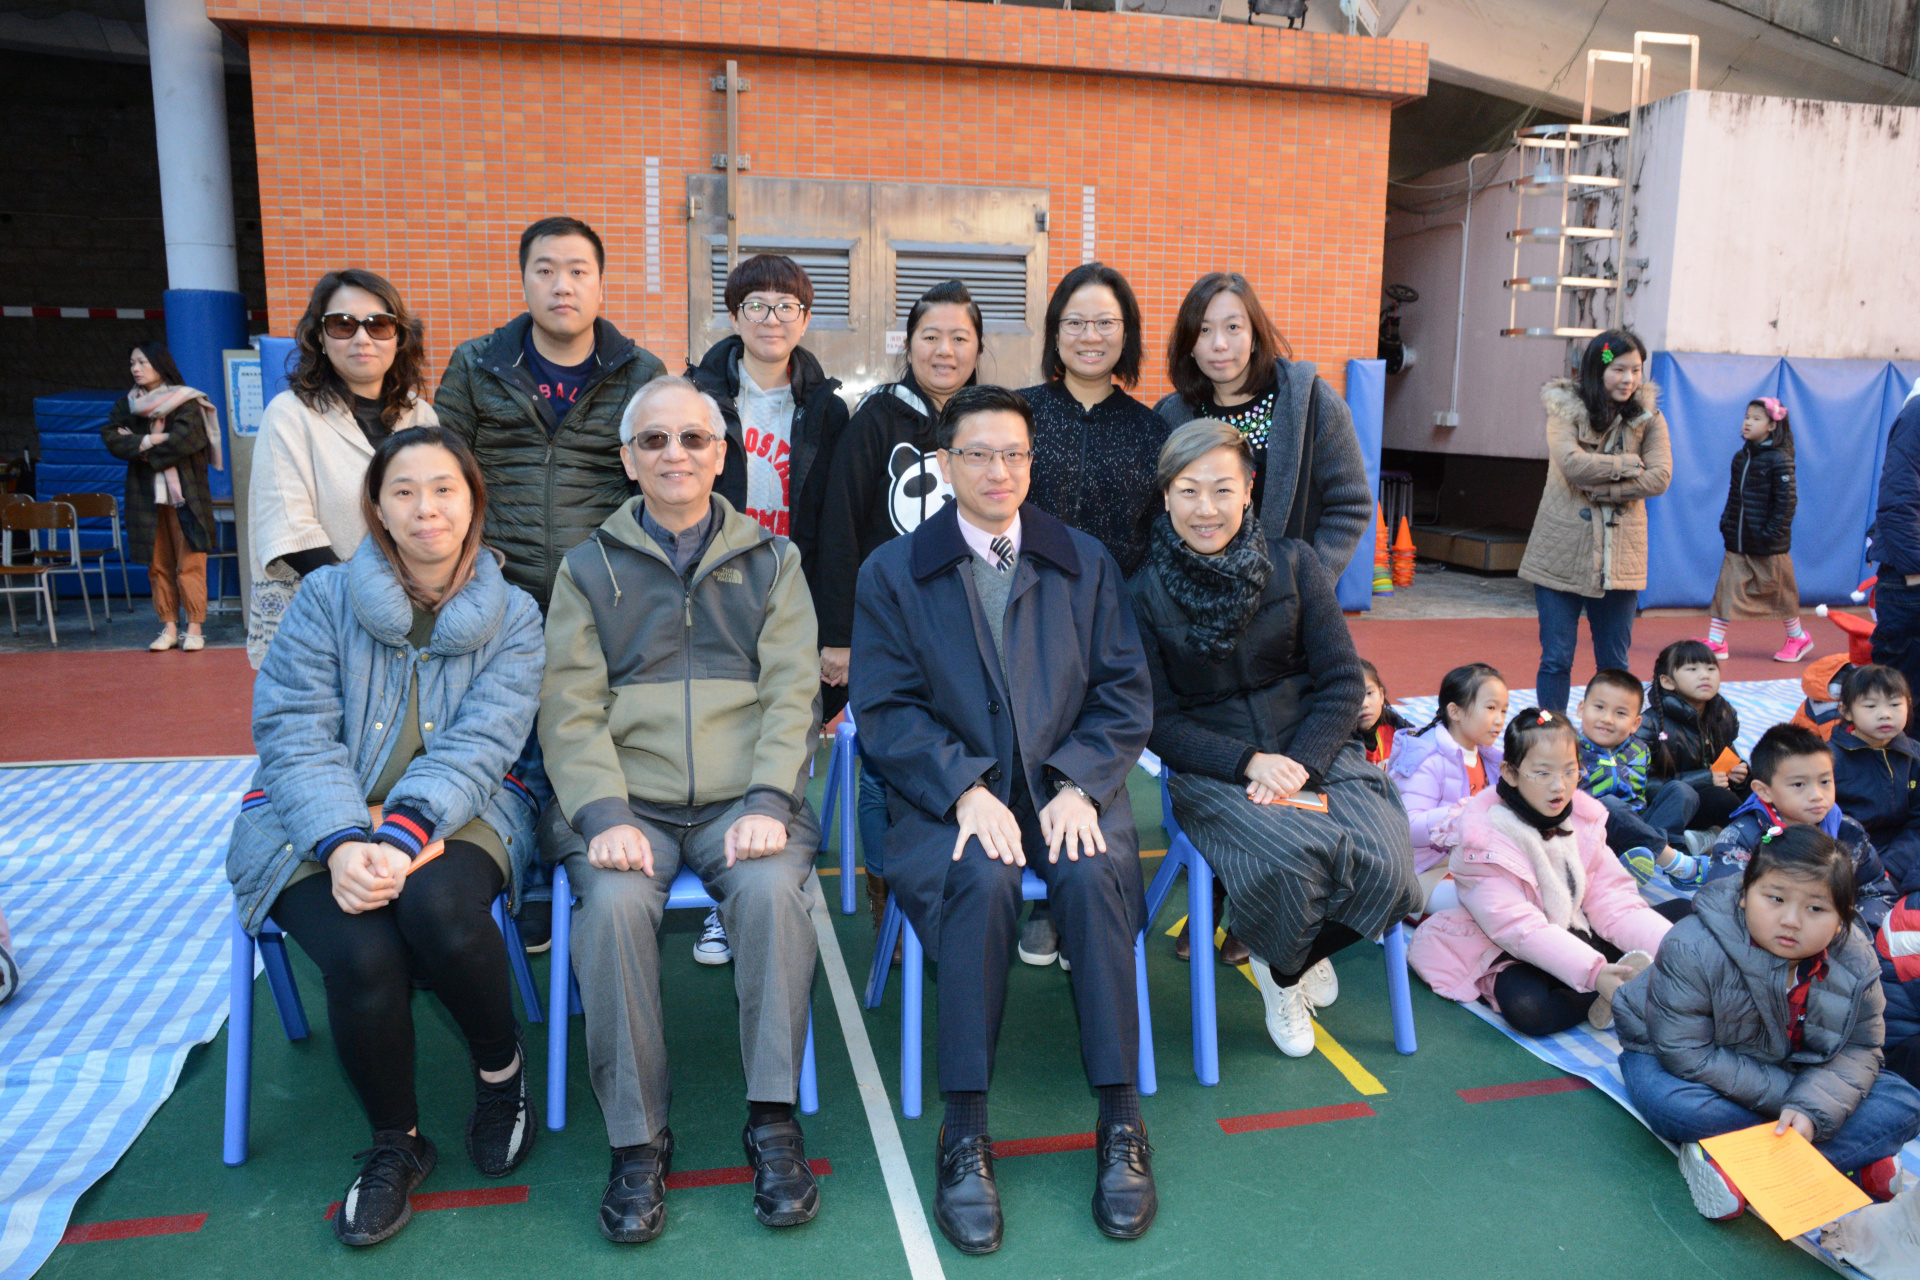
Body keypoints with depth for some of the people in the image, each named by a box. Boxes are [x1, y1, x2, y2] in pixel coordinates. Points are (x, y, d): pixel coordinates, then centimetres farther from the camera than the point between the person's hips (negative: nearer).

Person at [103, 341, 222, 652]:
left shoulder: (186, 402, 0)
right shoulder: (126, 405, 13)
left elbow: (185, 438, -14)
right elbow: (110, 437, 0)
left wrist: (137, 444, -5)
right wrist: (150, 440, -15)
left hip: (184, 494, -4)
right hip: (147, 496, 4)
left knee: (190, 563, -6)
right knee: (158, 565, 4)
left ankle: (194, 629, -1)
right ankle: (169, 627, 8)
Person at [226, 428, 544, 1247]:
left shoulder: (511, 617, 2)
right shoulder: (326, 598, 2)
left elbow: (480, 743, -10)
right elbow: (293, 733, -7)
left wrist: (401, 834, -26)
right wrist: (343, 842, -23)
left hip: (455, 814, 0)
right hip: (320, 825, 0)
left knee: (437, 902, -34)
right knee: (361, 955, -29)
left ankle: (501, 1068, -3)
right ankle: (396, 1142, 1)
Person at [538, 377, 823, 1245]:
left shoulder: (771, 561, 15)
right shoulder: (589, 569, 14)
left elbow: (791, 691, 4)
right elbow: (570, 708, 4)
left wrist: (767, 804, -13)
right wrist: (604, 814, -13)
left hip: (745, 801, 0)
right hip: (631, 804, 0)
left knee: (773, 888, -31)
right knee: (613, 903, -29)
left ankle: (772, 1120, -16)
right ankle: (637, 1141, -15)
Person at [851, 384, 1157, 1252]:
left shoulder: (1085, 562, 13)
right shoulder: (892, 572, 7)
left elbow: (1124, 694, 7)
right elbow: (885, 712, -1)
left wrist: (1078, 785, -10)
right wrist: (967, 791, -17)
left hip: (1066, 788, 2)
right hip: (949, 795, -1)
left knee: (1095, 875, -29)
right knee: (982, 880, -32)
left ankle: (1120, 1124, -15)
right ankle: (965, 1135, -20)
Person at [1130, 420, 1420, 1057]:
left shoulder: (1294, 563, 1)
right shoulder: (1145, 593, -3)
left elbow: (1343, 682, 1)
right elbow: (1161, 722, -3)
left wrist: (1299, 762, -15)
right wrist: (1249, 762, -17)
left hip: (1315, 751, 2)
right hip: (1212, 769, -2)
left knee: (1384, 865, -24)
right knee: (1288, 856, -32)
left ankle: (1302, 952, 13)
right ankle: (1284, 970, 6)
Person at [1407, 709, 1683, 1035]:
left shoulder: (1583, 817, 0)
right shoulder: (1484, 840, -20)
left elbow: (1612, 899, -5)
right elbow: (1520, 929, -28)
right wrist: (1594, 972, -41)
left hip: (1576, 935, 7)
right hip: (1512, 954, -7)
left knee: (1682, 911, 1)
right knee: (1527, 1009, -39)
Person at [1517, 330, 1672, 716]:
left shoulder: (1649, 418, 5)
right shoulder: (1565, 408, -2)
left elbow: (1659, 477, -8)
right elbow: (1572, 463, -18)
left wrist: (1600, 486, -16)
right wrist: (1630, 464, -8)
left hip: (1619, 554, 2)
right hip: (1563, 551, -2)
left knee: (1615, 664, 9)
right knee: (1556, 659, 3)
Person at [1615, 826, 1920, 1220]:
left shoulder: (1857, 965, -14)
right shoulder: (1693, 950, -30)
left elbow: (1859, 1050, -10)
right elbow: (1687, 1055, -28)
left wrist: (1813, 1108, -29)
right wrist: (1787, 1098, -26)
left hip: (1792, 1073, 5)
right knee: (1676, 1107, -37)